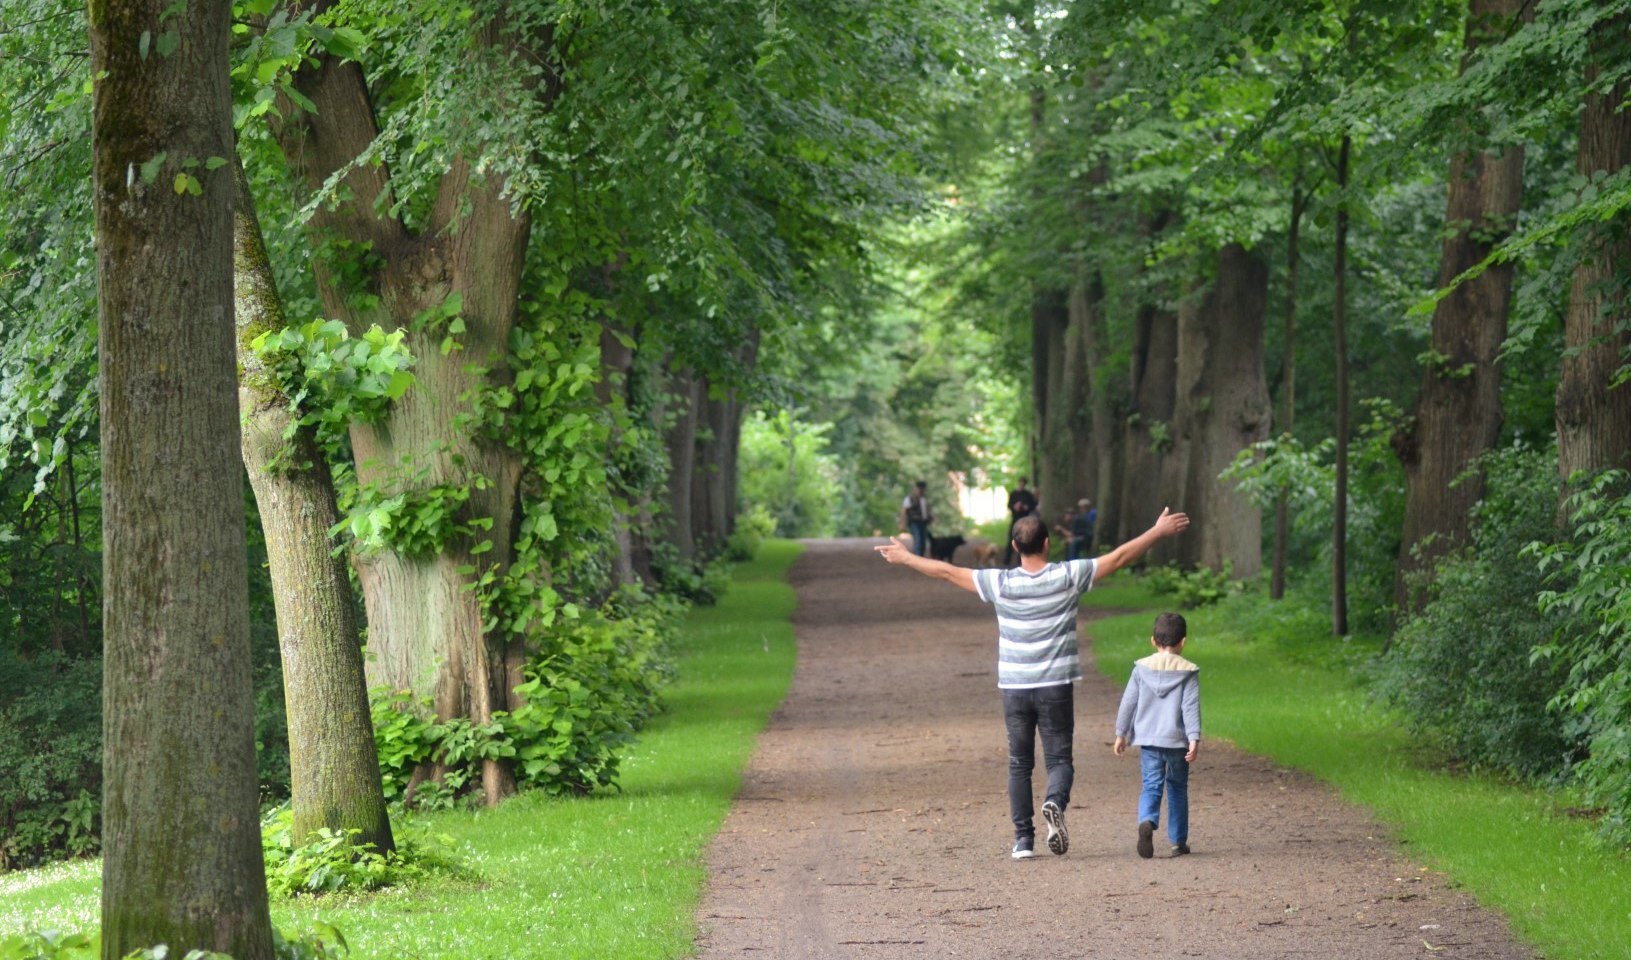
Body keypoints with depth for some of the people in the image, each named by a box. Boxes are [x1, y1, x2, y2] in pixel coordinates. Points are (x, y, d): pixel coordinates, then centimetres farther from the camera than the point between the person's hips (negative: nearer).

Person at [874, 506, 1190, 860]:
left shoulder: (1000, 583, -5)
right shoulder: (1067, 577, -7)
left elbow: (947, 572, 4)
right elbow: (1120, 557, -3)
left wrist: (905, 557, 17)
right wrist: (1159, 531, 6)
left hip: (1014, 688, 1)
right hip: (1056, 686, -1)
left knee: (1019, 764, 11)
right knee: (1059, 758, 4)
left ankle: (1023, 838, 8)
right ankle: (1055, 803, -27)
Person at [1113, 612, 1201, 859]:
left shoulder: (1142, 668, 3)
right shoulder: (1188, 671, -2)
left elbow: (1128, 702, 5)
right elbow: (1191, 707, -10)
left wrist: (1121, 734, 12)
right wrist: (1194, 739, -13)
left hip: (1148, 739, 1)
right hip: (1176, 740, -1)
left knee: (1151, 785, -1)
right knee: (1177, 788, 13)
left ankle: (1147, 822, -30)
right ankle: (1178, 841, 16)